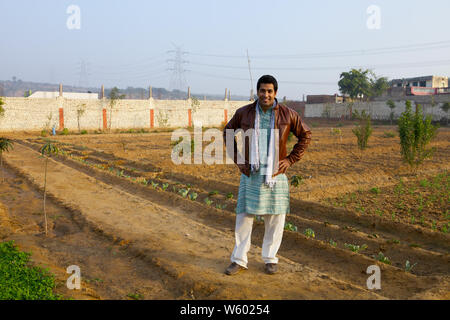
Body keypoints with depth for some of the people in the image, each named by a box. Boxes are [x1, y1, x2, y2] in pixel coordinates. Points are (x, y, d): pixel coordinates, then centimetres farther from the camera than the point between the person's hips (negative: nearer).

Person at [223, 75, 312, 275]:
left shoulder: (288, 115, -1)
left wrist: (291, 159, 1)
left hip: (276, 174, 0)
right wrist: (237, 159, 6)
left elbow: (305, 135, 11)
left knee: (275, 218, 6)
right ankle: (239, 260, 14)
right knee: (244, 216, 1)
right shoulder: (244, 113, 1)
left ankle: (270, 259, 24)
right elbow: (228, 133, 16)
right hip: (251, 173, 0)